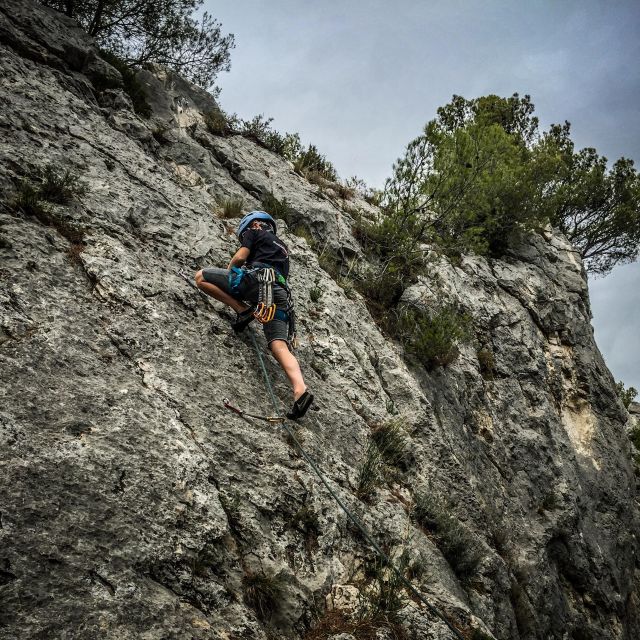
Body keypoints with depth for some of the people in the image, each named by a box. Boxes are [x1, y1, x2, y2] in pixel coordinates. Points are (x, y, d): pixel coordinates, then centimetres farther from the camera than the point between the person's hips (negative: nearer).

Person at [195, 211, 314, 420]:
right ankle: (300, 391, -35)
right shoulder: (282, 248, 41)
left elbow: (240, 257, 9)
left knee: (201, 276, 5)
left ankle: (242, 310, -6)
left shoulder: (256, 232, 21)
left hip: (257, 278, -6)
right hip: (280, 294, 6)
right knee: (279, 346, -11)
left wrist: (227, 276, 28)